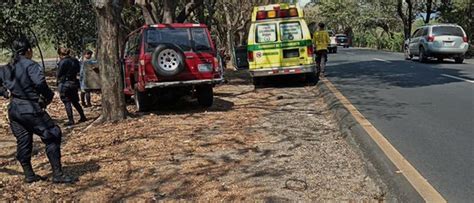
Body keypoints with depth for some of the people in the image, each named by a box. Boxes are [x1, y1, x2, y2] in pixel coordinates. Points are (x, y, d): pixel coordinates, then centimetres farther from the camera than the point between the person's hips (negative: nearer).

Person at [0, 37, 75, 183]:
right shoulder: (31, 65, -12)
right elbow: (40, 83, -25)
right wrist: (49, 96, -11)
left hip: (14, 110, 8)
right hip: (31, 109, -8)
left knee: (23, 142, 15)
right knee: (52, 137, -1)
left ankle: (29, 175, 24)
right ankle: (57, 174, -1)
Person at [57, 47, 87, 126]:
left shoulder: (62, 62, -16)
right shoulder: (75, 61, 4)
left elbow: (59, 74, -10)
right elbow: (78, 70, 12)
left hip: (64, 84, -7)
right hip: (74, 83, 7)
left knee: (67, 103, 0)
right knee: (75, 102, 18)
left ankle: (71, 120, 0)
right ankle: (83, 117, 21)